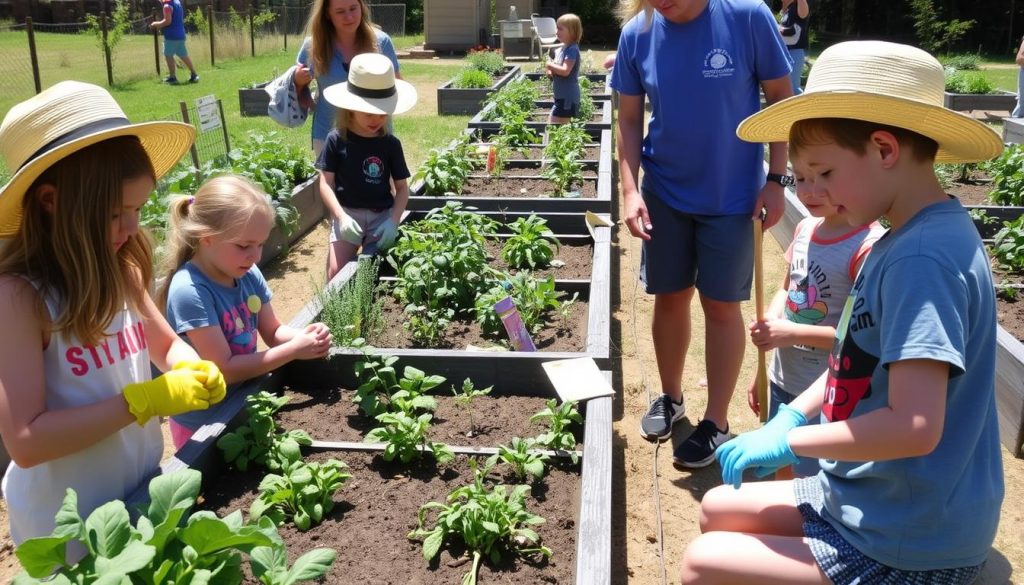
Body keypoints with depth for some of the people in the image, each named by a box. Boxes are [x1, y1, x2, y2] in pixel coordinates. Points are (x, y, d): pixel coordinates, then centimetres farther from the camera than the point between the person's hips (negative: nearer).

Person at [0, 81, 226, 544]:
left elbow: (166, 344, 12)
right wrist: (145, 399, -26)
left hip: (143, 492, 6)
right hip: (66, 527, -6)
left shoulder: (120, 271, -3)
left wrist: (195, 371, -9)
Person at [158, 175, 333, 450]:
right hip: (202, 423, -6)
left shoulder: (248, 274, -9)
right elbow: (224, 370, -27)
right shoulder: (190, 291, -28)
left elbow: (273, 332, 3)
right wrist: (293, 350, -26)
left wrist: (303, 336, -19)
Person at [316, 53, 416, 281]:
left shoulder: (391, 144, 1)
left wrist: (393, 221, -10)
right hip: (347, 213, -1)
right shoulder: (337, 140, -2)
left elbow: (402, 187, 5)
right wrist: (341, 217, -17)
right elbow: (326, 183, -3)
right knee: (336, 272, -13)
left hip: (382, 215, 1)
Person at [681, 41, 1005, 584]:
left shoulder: (921, 258, -26)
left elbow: (915, 426, -32)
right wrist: (792, 413, 2)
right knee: (718, 509, 17)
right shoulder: (903, 239, 4)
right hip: (868, 498, 9)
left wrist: (787, 440, -20)